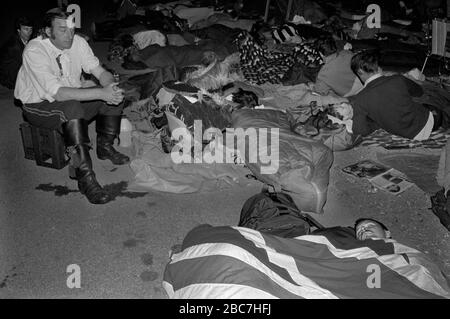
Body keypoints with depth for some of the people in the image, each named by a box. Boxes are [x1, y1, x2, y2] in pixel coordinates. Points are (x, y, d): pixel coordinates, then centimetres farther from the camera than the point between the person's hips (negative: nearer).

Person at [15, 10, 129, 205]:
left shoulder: (78, 42, -8)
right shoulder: (35, 51, -26)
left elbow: (101, 72, -8)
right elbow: (58, 93, -35)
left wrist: (111, 87, -33)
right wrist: (101, 93, -41)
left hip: (71, 98, 6)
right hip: (38, 105, -6)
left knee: (115, 96, -10)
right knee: (72, 109, -37)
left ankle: (105, 148, 10)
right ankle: (85, 178, -35)